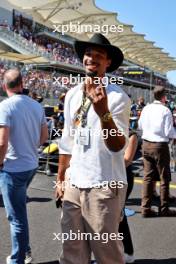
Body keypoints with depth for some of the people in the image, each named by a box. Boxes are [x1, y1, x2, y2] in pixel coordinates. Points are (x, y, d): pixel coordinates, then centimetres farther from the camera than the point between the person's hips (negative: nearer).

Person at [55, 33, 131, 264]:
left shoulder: (118, 97, -10)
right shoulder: (72, 95, 9)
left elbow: (117, 146, -18)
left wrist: (103, 112, -34)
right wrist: (60, 178, 16)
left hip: (104, 186, -5)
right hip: (74, 184, 5)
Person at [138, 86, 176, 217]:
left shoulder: (146, 109, 2)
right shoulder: (165, 111, -15)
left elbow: (140, 126, 13)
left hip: (146, 144, 6)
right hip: (160, 146, -5)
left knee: (148, 177, 12)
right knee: (164, 178, 8)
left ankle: (146, 208, 15)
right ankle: (164, 209, 15)